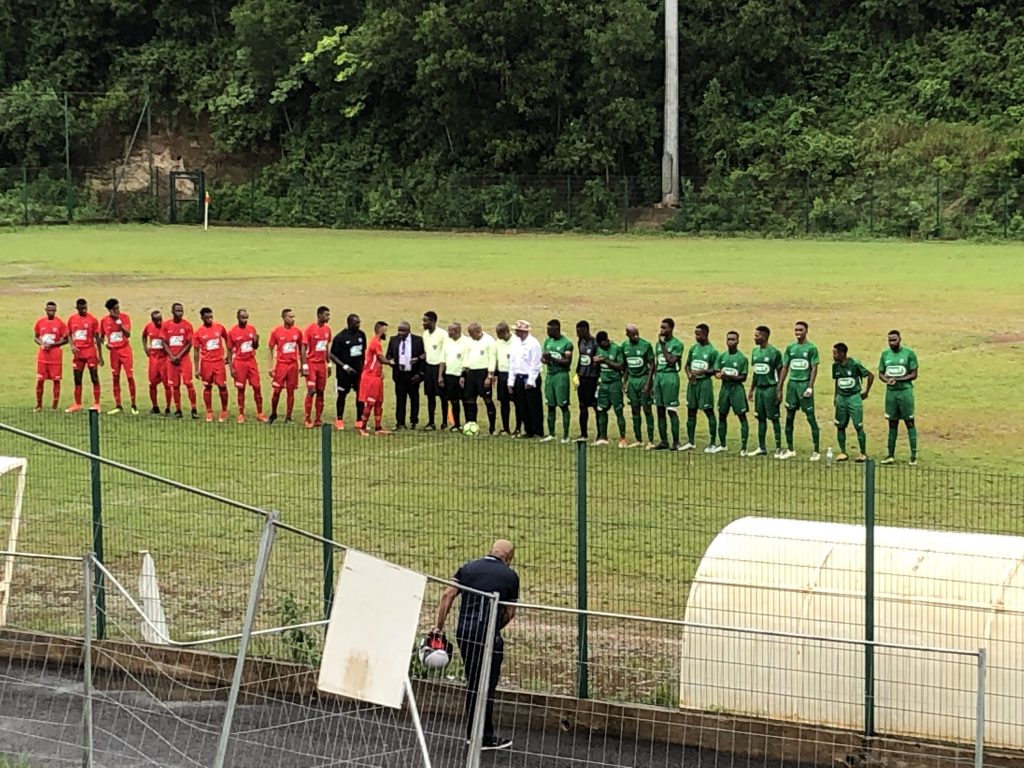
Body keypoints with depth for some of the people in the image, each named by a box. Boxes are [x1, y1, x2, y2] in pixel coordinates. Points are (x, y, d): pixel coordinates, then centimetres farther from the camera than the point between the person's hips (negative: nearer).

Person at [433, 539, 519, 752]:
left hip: (464, 632, 5)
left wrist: (439, 626, 1)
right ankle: (485, 737, 7)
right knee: (486, 687, 3)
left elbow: (448, 595, 1)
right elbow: (510, 612, 4)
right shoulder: (510, 576, 2)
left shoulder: (467, 568, 10)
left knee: (473, 683, 17)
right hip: (489, 635, -5)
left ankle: (472, 732, 24)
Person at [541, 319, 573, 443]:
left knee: (563, 406, -3)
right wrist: (545, 359, -9)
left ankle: (566, 435, 0)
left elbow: (567, 362, -12)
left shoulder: (566, 343, -9)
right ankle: (551, 434, 15)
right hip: (550, 375, 6)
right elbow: (542, 357, 15)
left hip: (561, 375, -6)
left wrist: (552, 358, -20)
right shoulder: (548, 341, 12)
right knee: (551, 406, 9)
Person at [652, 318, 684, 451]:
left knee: (671, 410, -7)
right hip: (658, 376, 7)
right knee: (660, 411, 8)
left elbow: (671, 361, -17)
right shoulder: (659, 343, 15)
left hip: (670, 376, -7)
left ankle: (676, 442, -3)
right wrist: (650, 381, 18)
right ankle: (663, 441, 13)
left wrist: (663, 346, -13)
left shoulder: (677, 344, -7)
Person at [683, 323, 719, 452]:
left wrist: (703, 372, -21)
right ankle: (690, 442, 18)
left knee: (709, 412, -3)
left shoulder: (712, 351, -7)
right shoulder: (693, 348, 9)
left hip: (705, 382, -6)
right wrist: (689, 375, -4)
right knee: (691, 411, 10)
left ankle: (712, 444, 1)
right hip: (692, 383, 6)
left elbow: (715, 370, -7)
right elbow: (688, 364, 15)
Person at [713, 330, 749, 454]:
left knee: (742, 417, -5)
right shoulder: (722, 356, 7)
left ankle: (743, 447, -4)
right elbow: (716, 373, 9)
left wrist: (731, 377, -22)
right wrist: (720, 375, -14)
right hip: (724, 388, 5)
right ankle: (722, 445, 24)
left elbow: (743, 377, -8)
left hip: (737, 389, -5)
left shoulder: (742, 358, -7)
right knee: (722, 416, 12)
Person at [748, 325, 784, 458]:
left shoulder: (774, 352, -11)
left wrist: (778, 391, -12)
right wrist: (751, 390, 16)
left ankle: (778, 448, 3)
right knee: (761, 418, 9)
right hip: (759, 388, 6)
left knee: (774, 418, -2)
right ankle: (761, 448, 15)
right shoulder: (755, 351, 9)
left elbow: (779, 373, -8)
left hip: (770, 388, -6)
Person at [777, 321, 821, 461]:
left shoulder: (811, 348, -3)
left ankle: (816, 451, -1)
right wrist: (780, 389, 9)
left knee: (811, 418, -4)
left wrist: (810, 387, -15)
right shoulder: (790, 348, 10)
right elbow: (785, 368, 13)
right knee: (789, 417, 7)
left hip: (804, 384, -5)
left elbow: (814, 369, -6)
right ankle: (790, 449, 15)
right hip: (792, 384, 5)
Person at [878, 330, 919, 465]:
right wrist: (887, 380, -8)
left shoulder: (909, 354, -3)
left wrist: (897, 379, -15)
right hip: (890, 392, 4)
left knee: (910, 423, -3)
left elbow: (914, 375, -5)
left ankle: (913, 455, -1)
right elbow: (881, 373, 14)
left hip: (905, 391, -4)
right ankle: (890, 454, 12)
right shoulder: (885, 355, 10)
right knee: (892, 423, 8)